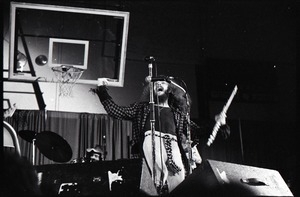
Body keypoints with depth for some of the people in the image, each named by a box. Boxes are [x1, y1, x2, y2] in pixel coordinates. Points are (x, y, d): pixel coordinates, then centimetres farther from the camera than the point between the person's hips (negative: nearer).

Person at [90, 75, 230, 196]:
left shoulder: (178, 114, 27)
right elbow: (116, 111, 23)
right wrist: (102, 91, 21)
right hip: (151, 142, -1)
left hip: (172, 145, 1)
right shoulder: (143, 108, 26)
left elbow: (198, 131, 24)